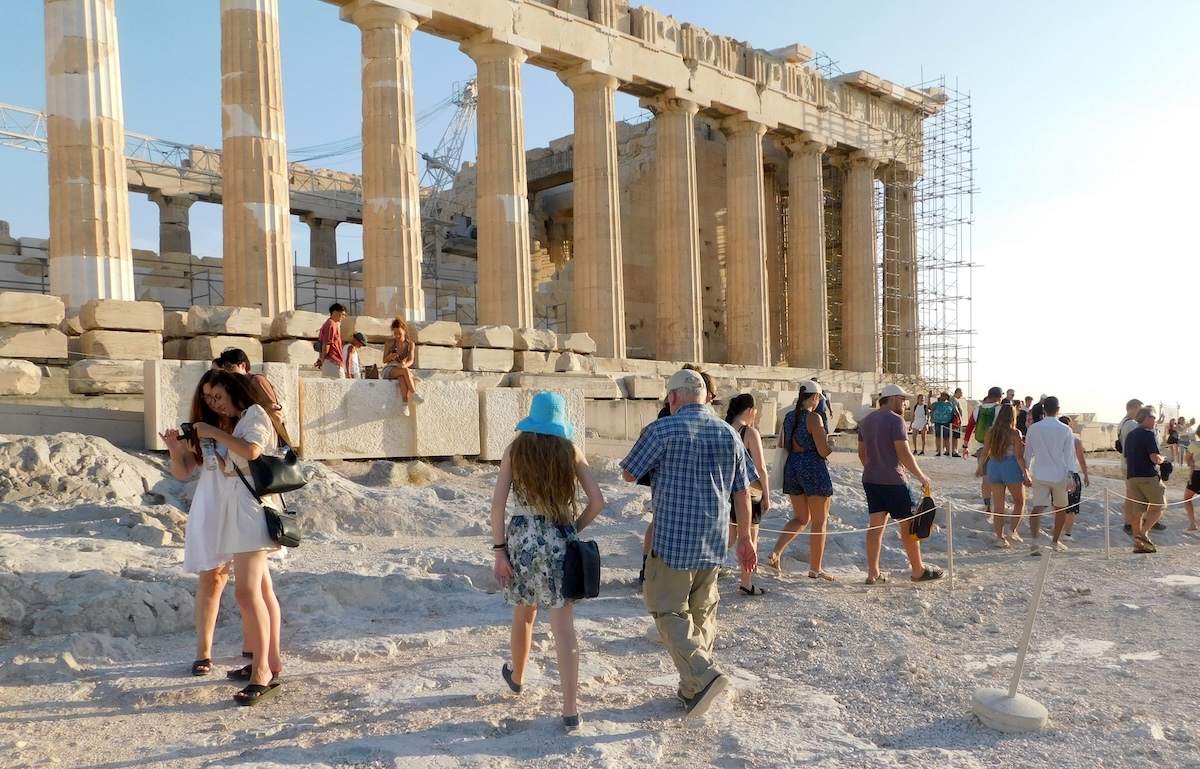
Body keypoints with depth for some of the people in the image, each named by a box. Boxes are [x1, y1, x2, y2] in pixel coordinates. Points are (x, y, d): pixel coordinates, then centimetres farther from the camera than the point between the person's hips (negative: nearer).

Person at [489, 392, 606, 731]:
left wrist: (499, 550, -3)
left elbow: (498, 503, -7)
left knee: (523, 616, 22)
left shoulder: (515, 450, 0)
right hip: (560, 541, -1)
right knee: (564, 626, 0)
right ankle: (570, 709, -1)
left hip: (522, 538, 1)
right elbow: (597, 502, -3)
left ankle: (517, 677, 45)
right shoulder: (570, 451, 0)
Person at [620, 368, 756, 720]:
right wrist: (744, 539, 16)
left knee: (670, 611, 4)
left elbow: (629, 474, -1)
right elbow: (742, 492, 8)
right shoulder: (730, 433, 5)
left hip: (673, 537, -5)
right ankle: (693, 687, 23)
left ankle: (704, 674, -13)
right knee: (703, 613, 16)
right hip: (713, 542, 6)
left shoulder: (662, 429, -11)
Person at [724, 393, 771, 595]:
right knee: (750, 538, 9)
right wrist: (767, 495, -6)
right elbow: (760, 468, -15)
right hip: (749, 491, -5)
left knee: (729, 538, 17)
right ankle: (746, 584, 16)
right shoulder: (751, 432, -14)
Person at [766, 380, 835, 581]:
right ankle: (815, 569, 11)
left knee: (800, 518, 18)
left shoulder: (788, 417, 8)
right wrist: (832, 446, 5)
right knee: (819, 521, 6)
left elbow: (782, 446, 16)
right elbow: (823, 450, -16)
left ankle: (776, 552, 0)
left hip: (792, 468, 7)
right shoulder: (814, 418, -14)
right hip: (814, 469, -7)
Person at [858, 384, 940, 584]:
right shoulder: (895, 420, -13)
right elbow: (904, 454, -19)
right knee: (908, 523, 5)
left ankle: (873, 573, 8)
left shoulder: (866, 420, 11)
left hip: (870, 479, 8)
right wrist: (921, 476, -9)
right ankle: (918, 571, 15)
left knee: (876, 525, 8)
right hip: (892, 481, -7)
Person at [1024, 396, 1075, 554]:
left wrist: (1026, 472, 17)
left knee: (1038, 507, -4)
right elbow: (1069, 455, -6)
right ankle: (1055, 541, 27)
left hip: (1039, 474, 1)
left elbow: (1028, 453, 6)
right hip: (1059, 474, -1)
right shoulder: (1065, 430, -6)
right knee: (1060, 508, 17)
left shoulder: (1033, 428, -1)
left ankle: (1034, 539, -23)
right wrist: (1070, 477, -3)